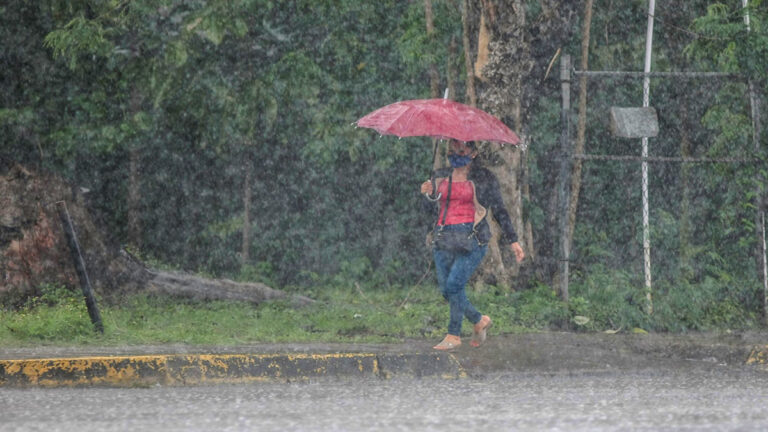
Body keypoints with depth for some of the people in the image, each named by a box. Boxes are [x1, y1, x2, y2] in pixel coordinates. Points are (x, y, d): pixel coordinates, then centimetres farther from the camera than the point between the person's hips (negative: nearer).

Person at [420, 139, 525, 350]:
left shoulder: (484, 178, 4)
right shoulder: (441, 176, 15)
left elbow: (499, 211, 9)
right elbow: (433, 209, 21)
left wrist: (513, 241, 7)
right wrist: (428, 195, -1)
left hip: (472, 238, -5)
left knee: (454, 284, -19)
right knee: (446, 291, -1)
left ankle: (454, 336, -8)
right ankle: (479, 321, 21)